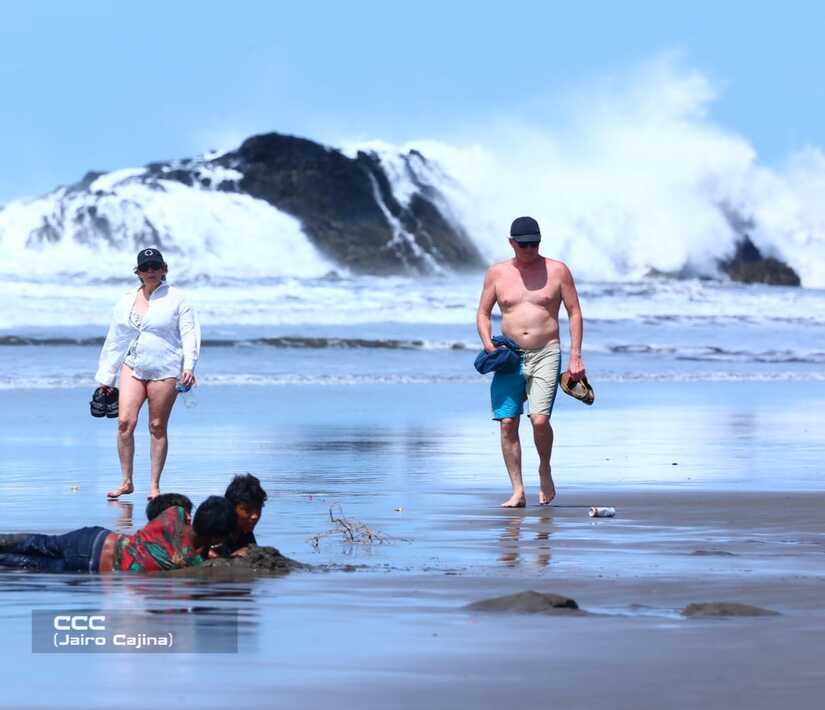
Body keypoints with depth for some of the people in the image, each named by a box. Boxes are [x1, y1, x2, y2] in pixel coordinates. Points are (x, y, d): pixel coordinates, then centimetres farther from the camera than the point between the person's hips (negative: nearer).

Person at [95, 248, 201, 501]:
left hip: (164, 371, -3)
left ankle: (154, 486, 8)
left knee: (157, 428, 0)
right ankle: (126, 482, 0)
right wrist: (106, 378, 17)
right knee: (125, 422, -9)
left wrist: (189, 366, -18)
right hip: (133, 367, 3)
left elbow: (189, 333, -4)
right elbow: (115, 341, 17)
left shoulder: (176, 299, 0)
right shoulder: (127, 301, 12)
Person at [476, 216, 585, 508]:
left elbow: (575, 313, 5)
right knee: (507, 423, -6)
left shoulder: (557, 271, 3)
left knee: (540, 419, -19)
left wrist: (575, 356, -3)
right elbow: (483, 314, 13)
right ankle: (518, 491, 0)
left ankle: (545, 470, 9)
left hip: (546, 355, -3)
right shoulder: (497, 273, 8)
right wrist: (488, 345, -5)